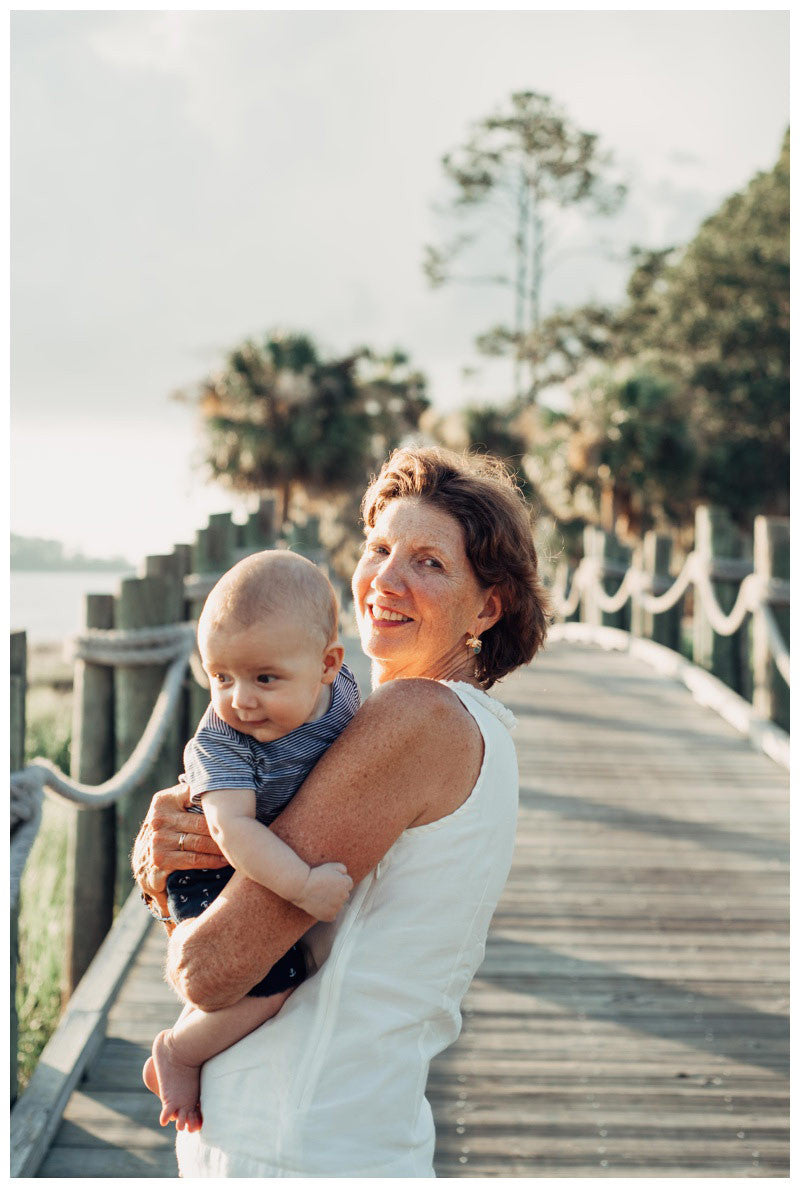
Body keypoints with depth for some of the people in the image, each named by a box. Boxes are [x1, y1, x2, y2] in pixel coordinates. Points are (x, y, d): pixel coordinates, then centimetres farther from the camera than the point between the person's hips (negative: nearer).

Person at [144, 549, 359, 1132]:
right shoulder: (222, 740, -32)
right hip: (213, 877, -7)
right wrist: (302, 885, -49)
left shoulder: (342, 687, -15)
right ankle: (177, 1052, 3)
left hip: (289, 862, 7)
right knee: (265, 983, -21)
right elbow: (231, 826, -43)